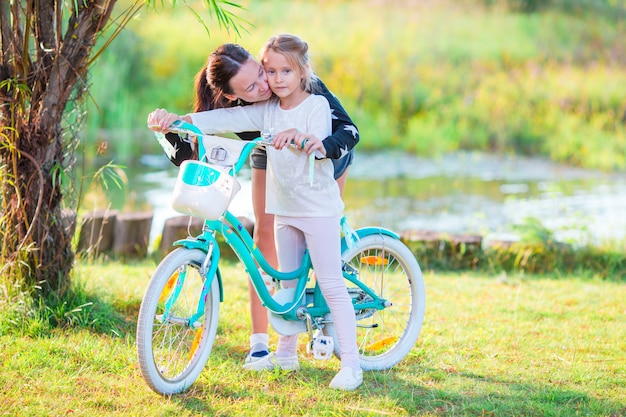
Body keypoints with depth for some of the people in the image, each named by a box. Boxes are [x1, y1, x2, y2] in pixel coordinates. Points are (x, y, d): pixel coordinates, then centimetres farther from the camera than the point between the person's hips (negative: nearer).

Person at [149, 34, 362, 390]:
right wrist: (178, 120, -16)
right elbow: (226, 119, -3)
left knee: (331, 284, -8)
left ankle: (351, 363, -7)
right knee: (288, 283, 15)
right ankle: (286, 353, 27)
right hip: (285, 209, 7)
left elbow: (319, 144, -24)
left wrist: (301, 138, -47)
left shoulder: (317, 105, -9)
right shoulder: (267, 111, 6)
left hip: (318, 207, -6)